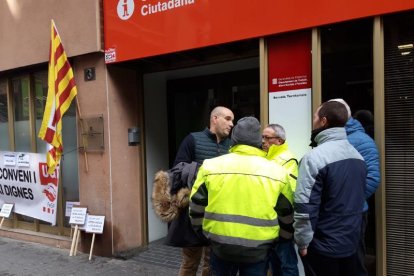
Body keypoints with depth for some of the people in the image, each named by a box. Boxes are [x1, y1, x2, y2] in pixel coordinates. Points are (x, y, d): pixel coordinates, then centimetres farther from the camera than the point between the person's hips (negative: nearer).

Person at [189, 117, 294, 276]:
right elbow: (287, 214, 7)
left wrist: (203, 232, 21)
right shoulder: (277, 172, -3)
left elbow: (196, 206, 4)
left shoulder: (210, 166, -4)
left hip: (220, 244, 1)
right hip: (258, 248, -1)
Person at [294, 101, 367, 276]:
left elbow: (305, 206, -22)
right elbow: (357, 198, 13)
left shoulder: (314, 158, -20)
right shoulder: (357, 155, 4)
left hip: (323, 247, -6)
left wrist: (303, 242, -11)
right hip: (351, 242, 7)